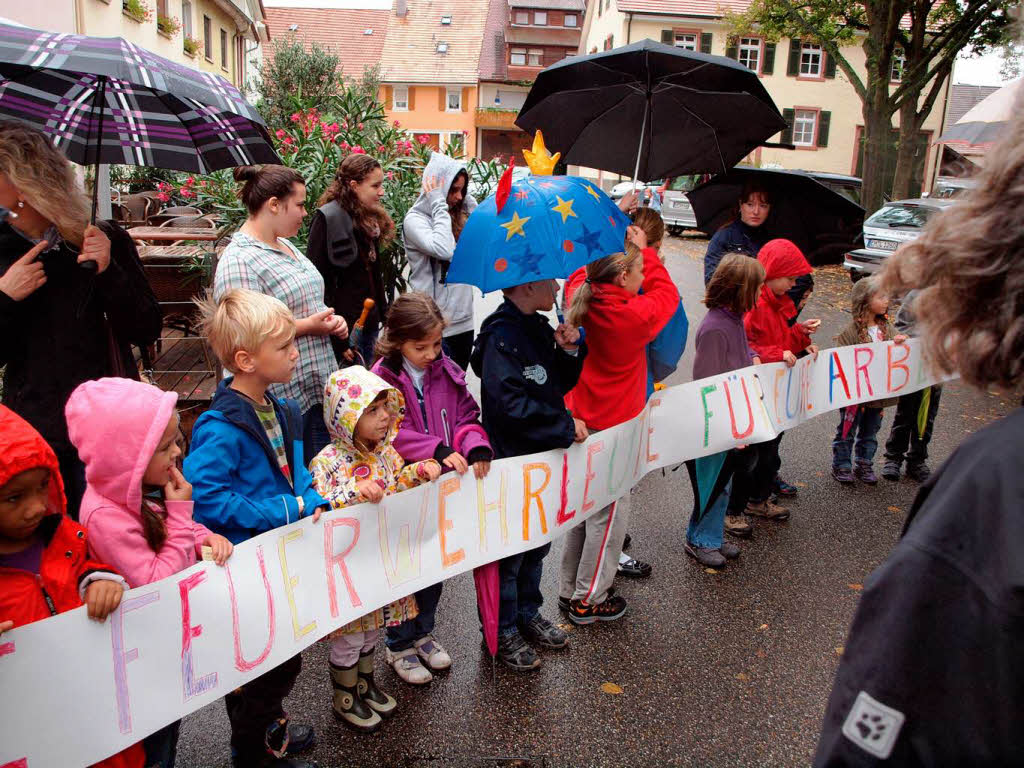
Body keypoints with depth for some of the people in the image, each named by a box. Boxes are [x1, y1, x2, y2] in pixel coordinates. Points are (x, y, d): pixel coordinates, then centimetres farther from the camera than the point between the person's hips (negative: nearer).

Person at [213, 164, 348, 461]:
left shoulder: (285, 246, 13)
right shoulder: (239, 261, -17)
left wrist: (330, 320, 6)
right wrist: (308, 326, -18)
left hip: (319, 389, 9)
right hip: (284, 399, -9)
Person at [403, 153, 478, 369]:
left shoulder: (460, 217, 13)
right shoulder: (415, 219, -10)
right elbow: (444, 250, -26)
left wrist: (468, 198, 5)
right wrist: (439, 205, -15)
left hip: (464, 322, 7)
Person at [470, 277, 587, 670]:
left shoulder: (538, 328, 7)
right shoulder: (501, 337, -21)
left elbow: (558, 385, 15)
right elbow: (510, 405, -29)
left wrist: (569, 350, -5)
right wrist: (567, 427, -21)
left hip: (543, 455, 9)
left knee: (539, 539, 21)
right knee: (510, 547, 7)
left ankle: (528, 613, 40)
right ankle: (502, 631, 25)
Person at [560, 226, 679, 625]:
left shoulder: (580, 299, -6)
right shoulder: (635, 316, -21)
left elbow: (578, 275, 19)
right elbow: (667, 293, 0)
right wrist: (645, 250, 9)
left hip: (579, 422, 7)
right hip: (613, 428, -7)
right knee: (609, 512, 9)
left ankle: (570, 588, 34)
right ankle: (589, 599, 20)